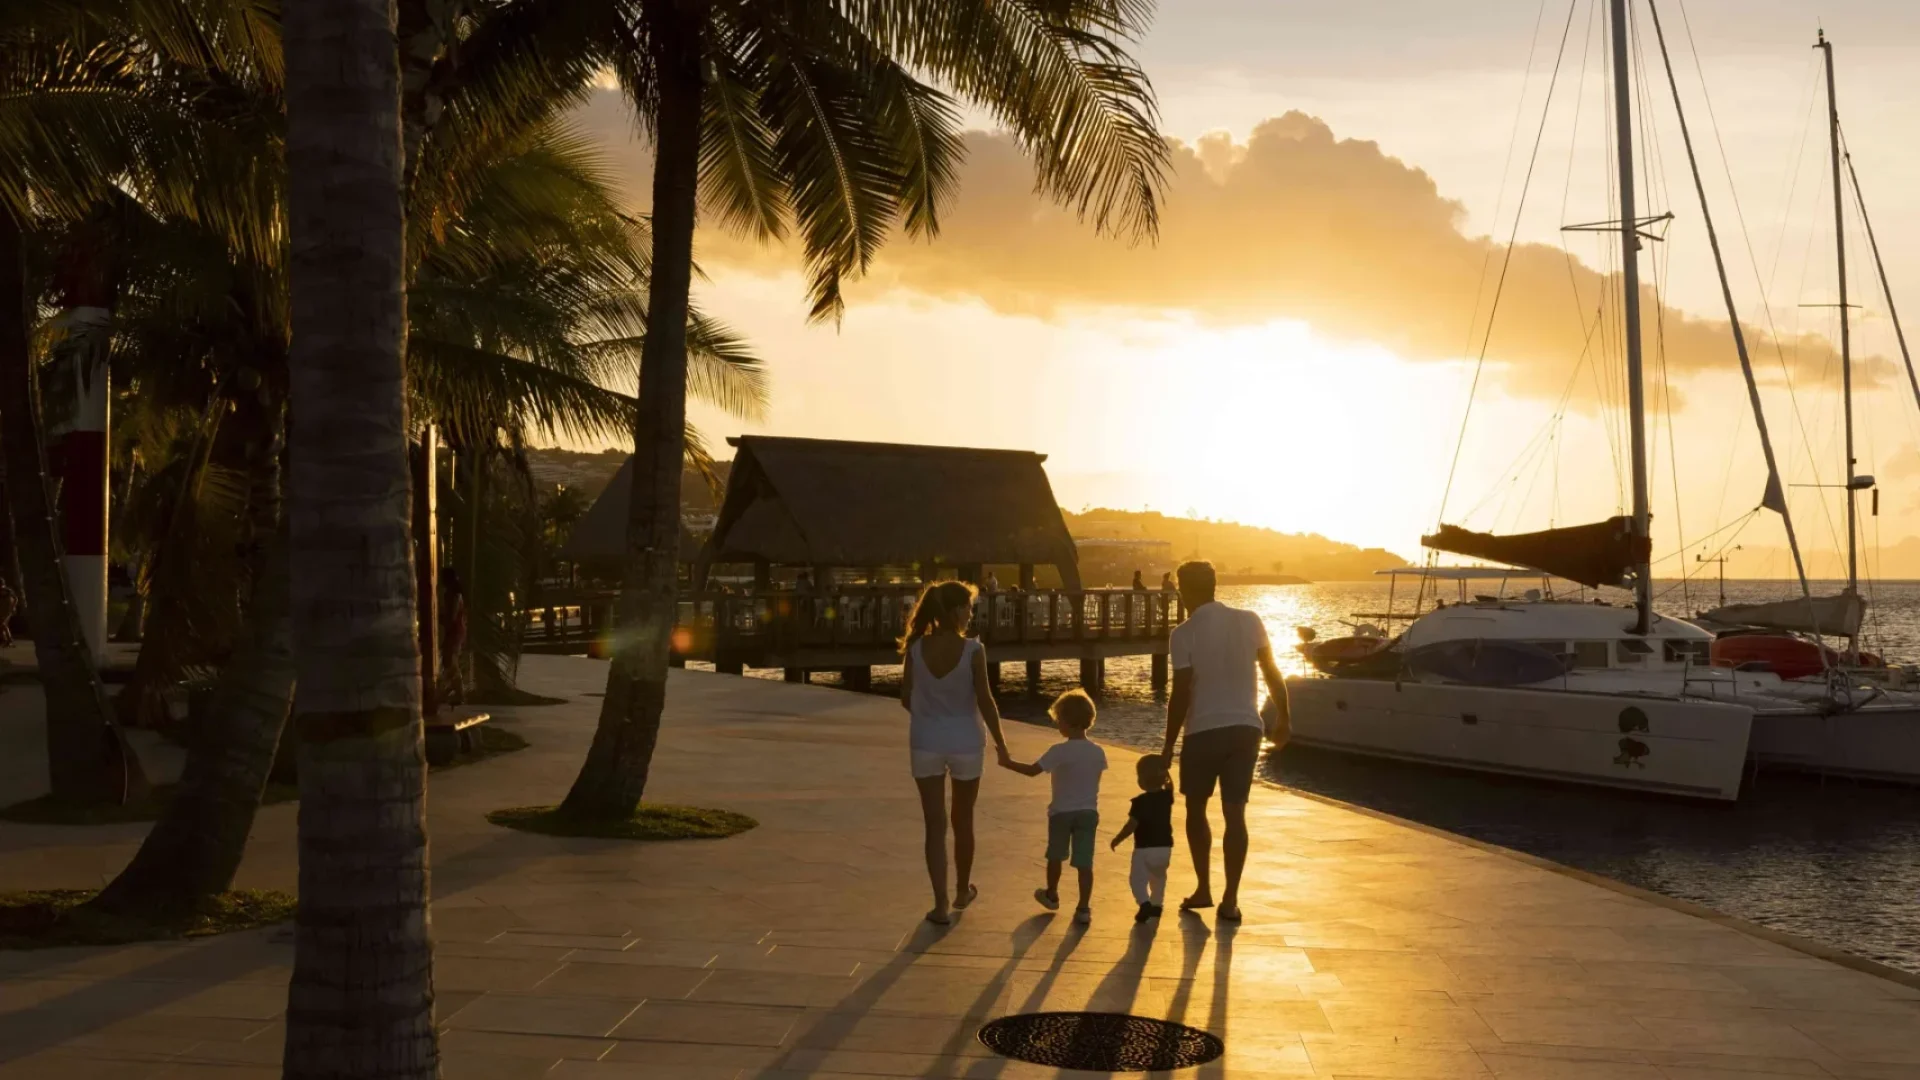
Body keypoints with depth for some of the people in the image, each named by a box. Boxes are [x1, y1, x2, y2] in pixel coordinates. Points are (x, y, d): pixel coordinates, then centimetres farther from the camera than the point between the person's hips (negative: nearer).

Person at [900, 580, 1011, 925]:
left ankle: (941, 904, 2)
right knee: (963, 821, 18)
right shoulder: (973, 650, -14)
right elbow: (985, 701, -11)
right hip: (965, 742, -1)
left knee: (935, 825, 5)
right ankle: (962, 890, 36)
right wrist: (1000, 741, 3)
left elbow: (906, 700, 0)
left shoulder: (916, 649, -7)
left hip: (926, 743, 1)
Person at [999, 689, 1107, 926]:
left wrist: (1008, 762, -6)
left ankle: (1052, 895, 38)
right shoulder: (1098, 752, -3)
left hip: (1061, 812, -3)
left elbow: (1033, 770, -17)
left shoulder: (1059, 751, -18)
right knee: (1084, 862, 2)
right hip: (1089, 813, 3)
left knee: (1055, 857, 20)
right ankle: (1084, 908, -2)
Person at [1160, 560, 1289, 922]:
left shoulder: (1184, 634, -9)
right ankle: (1230, 900, 3)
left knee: (1196, 809, 16)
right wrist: (1282, 719, 17)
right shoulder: (1250, 621, 1)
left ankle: (1203, 889, 19)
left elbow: (1181, 694, -10)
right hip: (1246, 728, 3)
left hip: (1204, 732, -3)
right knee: (1235, 813, 5)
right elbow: (1272, 673, 5)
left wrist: (1169, 745, -3)